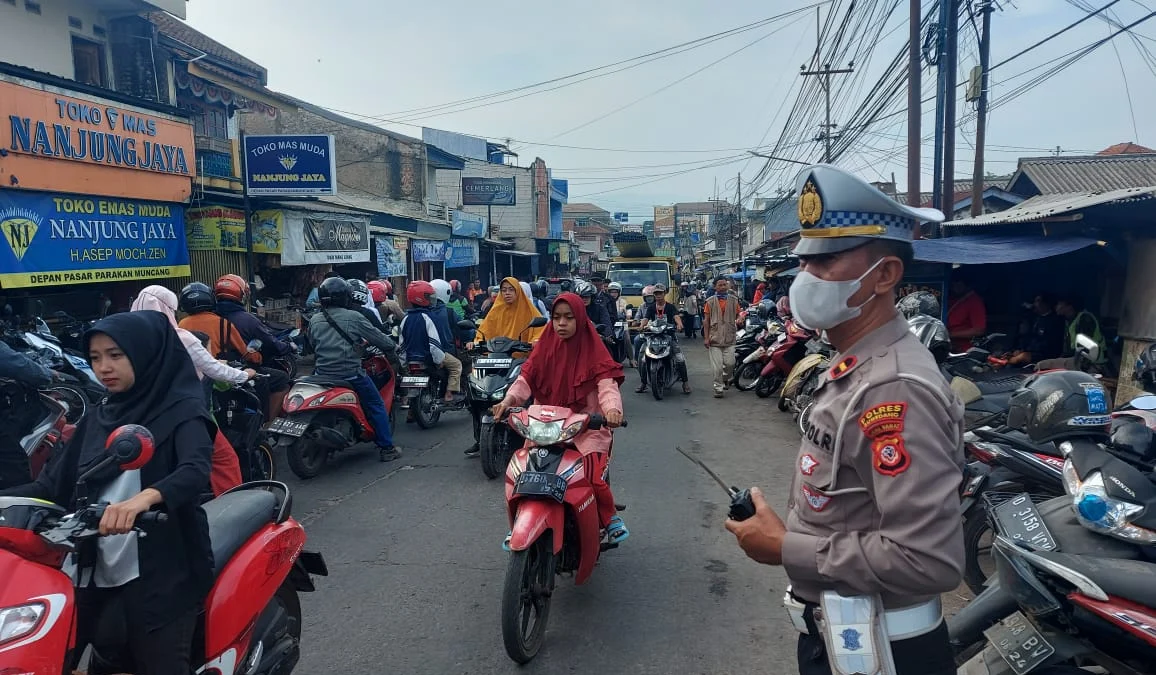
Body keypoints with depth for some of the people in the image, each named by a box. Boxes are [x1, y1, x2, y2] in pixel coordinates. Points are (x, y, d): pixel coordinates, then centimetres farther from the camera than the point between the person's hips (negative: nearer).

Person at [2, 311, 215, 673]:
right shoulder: (96, 417, 14)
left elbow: (196, 471, -24)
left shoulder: (182, 411, -7)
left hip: (159, 573, -6)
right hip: (95, 571, 7)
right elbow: (52, 484, 11)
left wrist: (144, 498, -43)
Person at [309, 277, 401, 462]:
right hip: (350, 374, -5)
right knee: (376, 405, 8)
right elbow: (378, 338, -4)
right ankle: (386, 448, 8)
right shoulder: (353, 317, -8)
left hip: (322, 374, 5)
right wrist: (393, 346, 16)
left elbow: (312, 346, 19)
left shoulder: (314, 321, 7)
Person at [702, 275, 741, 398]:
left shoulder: (733, 300, 8)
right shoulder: (710, 301, 2)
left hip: (729, 337, 2)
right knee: (717, 365, -2)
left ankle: (726, 378, 30)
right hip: (715, 338, -2)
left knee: (730, 363, 0)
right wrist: (706, 337, -3)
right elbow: (706, 320, 2)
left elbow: (738, 315, 16)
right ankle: (718, 388, 8)